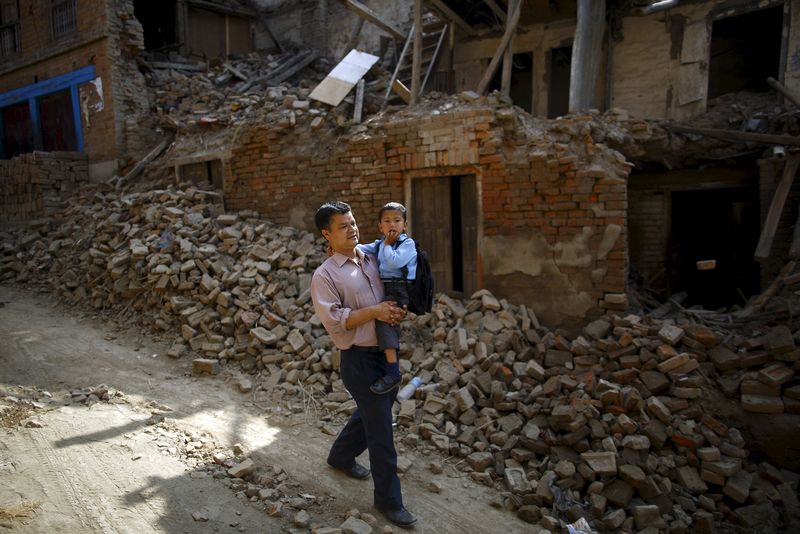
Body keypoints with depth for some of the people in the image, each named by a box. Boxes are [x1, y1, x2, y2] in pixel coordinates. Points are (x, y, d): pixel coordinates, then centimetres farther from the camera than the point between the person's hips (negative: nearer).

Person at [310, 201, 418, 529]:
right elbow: (333, 320, -18)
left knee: (372, 413, 23)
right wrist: (375, 312, -24)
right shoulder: (325, 275, -10)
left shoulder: (373, 259, 7)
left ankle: (341, 456, 49)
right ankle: (388, 499, 16)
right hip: (359, 358, -7)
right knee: (381, 426, 0)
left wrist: (398, 311, -4)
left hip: (386, 351, 7)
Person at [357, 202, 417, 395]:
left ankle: (393, 372, -32)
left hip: (403, 292, -9)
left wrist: (387, 245, -6)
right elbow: (360, 249, 7)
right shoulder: (379, 244, 18)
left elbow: (394, 262, -20)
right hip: (386, 291, 9)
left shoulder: (407, 243, -4)